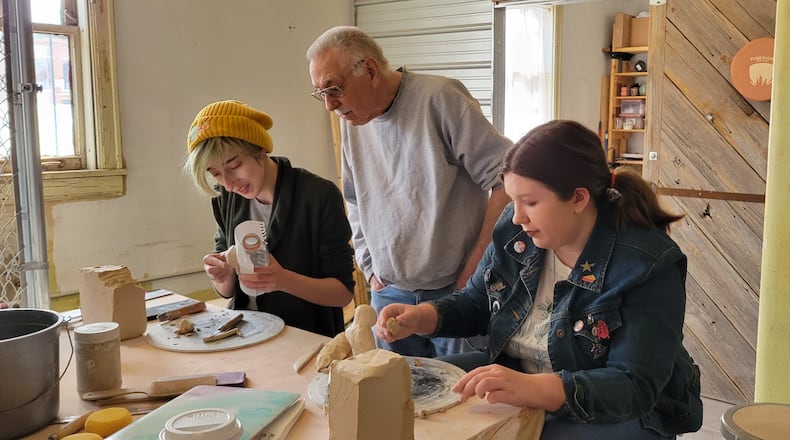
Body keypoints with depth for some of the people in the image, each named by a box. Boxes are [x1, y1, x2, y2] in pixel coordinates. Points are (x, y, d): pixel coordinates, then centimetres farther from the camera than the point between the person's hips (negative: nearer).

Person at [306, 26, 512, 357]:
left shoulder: (439, 98, -13)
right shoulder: (352, 123, 7)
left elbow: (506, 179, -15)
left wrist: (477, 266, -14)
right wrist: (371, 271, 10)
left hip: (455, 290, -5)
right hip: (389, 294, 5)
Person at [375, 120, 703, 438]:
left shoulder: (649, 265, -23)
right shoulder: (515, 230, -6)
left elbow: (637, 386, -29)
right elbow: (475, 304, 8)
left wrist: (532, 388, -44)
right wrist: (421, 317, -13)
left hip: (618, 413, -5)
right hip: (514, 376, 6)